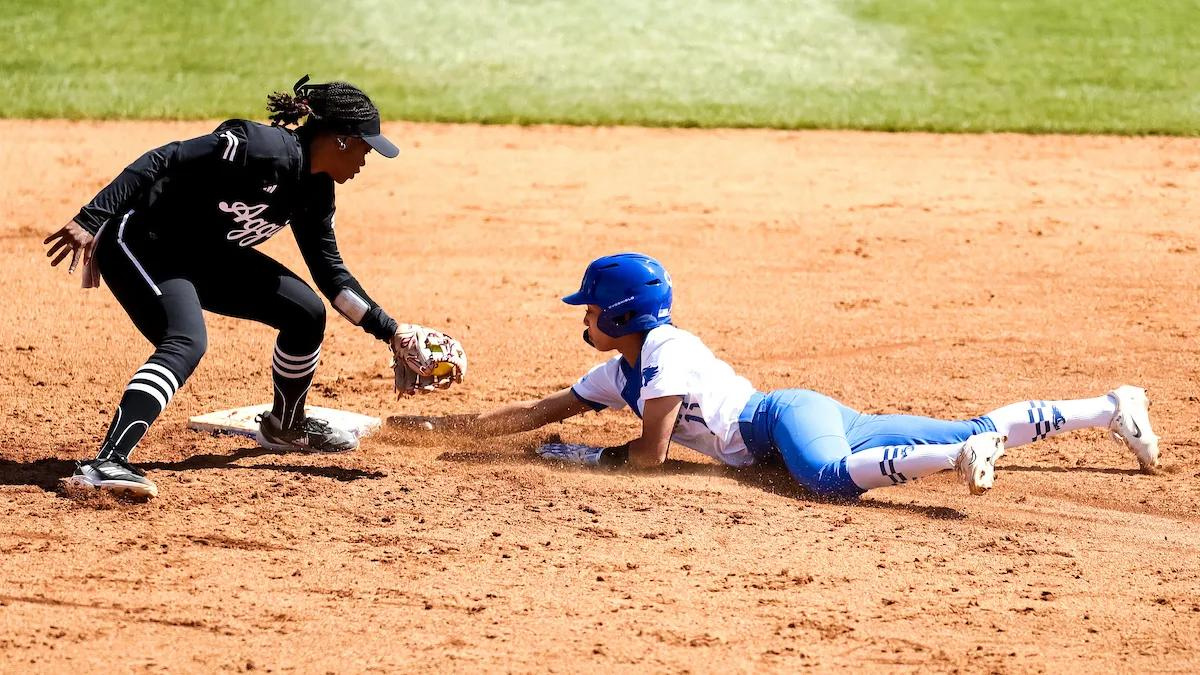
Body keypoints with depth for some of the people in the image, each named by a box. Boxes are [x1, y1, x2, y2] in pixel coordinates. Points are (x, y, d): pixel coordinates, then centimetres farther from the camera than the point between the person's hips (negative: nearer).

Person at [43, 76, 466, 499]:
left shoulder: (315, 190, 3)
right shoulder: (263, 149, -26)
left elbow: (330, 273, 14)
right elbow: (163, 162, -29)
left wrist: (392, 332, 10)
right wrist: (90, 221, -34)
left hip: (205, 258, 9)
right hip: (141, 244, -9)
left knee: (306, 312, 7)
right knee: (186, 343, -32)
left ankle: (284, 427, 31)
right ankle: (106, 463, -45)